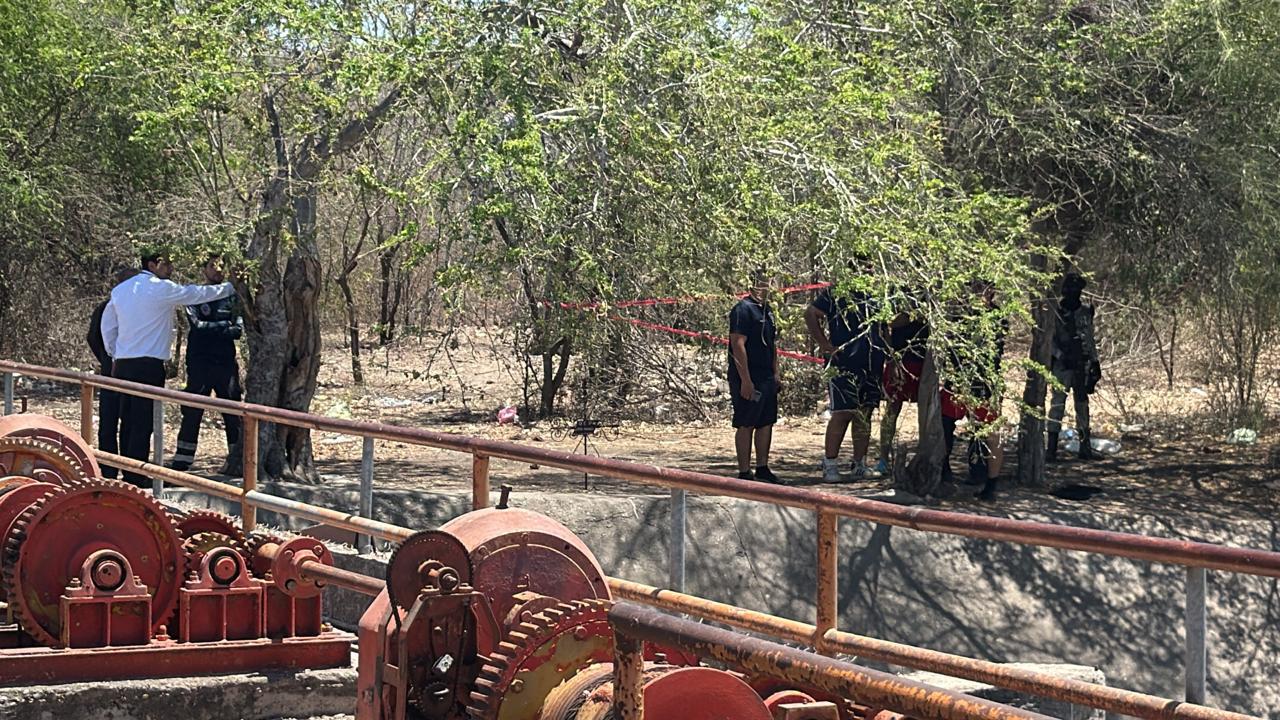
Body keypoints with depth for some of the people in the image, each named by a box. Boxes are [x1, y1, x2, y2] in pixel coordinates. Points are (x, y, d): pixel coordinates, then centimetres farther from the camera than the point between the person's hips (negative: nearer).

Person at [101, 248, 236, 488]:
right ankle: (136, 477, -10)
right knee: (143, 423, -7)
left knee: (127, 421, 10)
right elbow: (199, 294, 3)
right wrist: (230, 288, 16)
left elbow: (108, 324, 19)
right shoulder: (162, 289, -6)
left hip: (122, 363, 7)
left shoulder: (120, 289, 14)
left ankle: (128, 475, 13)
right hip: (149, 365, -7)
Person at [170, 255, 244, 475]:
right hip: (199, 364, -2)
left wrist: (210, 329, -10)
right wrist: (224, 326, -5)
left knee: (233, 414, 1)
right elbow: (196, 325, -9)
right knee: (192, 413, -2)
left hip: (226, 363, 2)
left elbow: (238, 330, -1)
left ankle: (237, 460, 7)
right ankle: (181, 461, 2)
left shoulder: (231, 297, 9)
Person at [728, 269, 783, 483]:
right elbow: (738, 345, -18)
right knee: (746, 425, -3)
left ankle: (762, 468, 22)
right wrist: (745, 380, -21)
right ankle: (744, 473, 0)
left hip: (766, 379, 9)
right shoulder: (743, 309, -12)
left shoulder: (767, 310, 16)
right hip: (748, 380, -9)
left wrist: (776, 374, 19)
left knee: (766, 423, 12)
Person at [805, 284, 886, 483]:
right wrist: (824, 344, -11)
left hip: (872, 366, 6)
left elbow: (884, 323, 25)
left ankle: (859, 465, 18)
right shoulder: (835, 293, -3)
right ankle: (830, 465, -2)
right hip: (844, 366, -6)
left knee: (865, 414, 10)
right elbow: (811, 314, -6)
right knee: (842, 414, -8)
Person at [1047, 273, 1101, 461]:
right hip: (1062, 364, -5)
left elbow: (1090, 339, 16)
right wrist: (1061, 355, -17)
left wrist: (1095, 361, 12)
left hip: (1082, 365, 5)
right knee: (1058, 404, -6)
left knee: (1082, 403, 9)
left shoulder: (1086, 311, 9)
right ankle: (1051, 447, -5)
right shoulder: (1055, 311, -6)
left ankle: (1085, 447, 15)